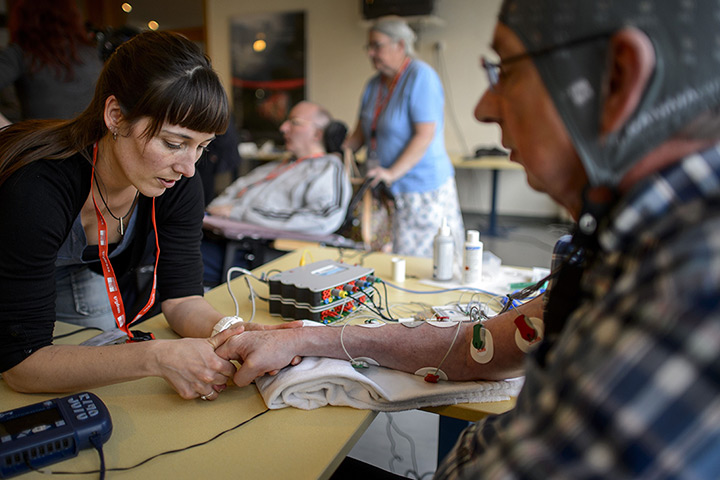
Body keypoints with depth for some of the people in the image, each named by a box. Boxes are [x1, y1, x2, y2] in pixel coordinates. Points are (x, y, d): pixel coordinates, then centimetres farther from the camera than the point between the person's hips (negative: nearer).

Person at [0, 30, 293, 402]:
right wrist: (156, 357, -50)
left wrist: (230, 331, -42)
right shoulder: (36, 188, -41)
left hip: (82, 285, 4)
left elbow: (182, 297, -20)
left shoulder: (179, 185, -25)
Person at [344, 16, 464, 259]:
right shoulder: (374, 84, 13)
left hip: (422, 188, -7)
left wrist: (392, 173, -25)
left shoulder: (421, 77, -11)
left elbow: (425, 135, -19)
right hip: (385, 192, 7)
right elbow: (361, 131, 17)